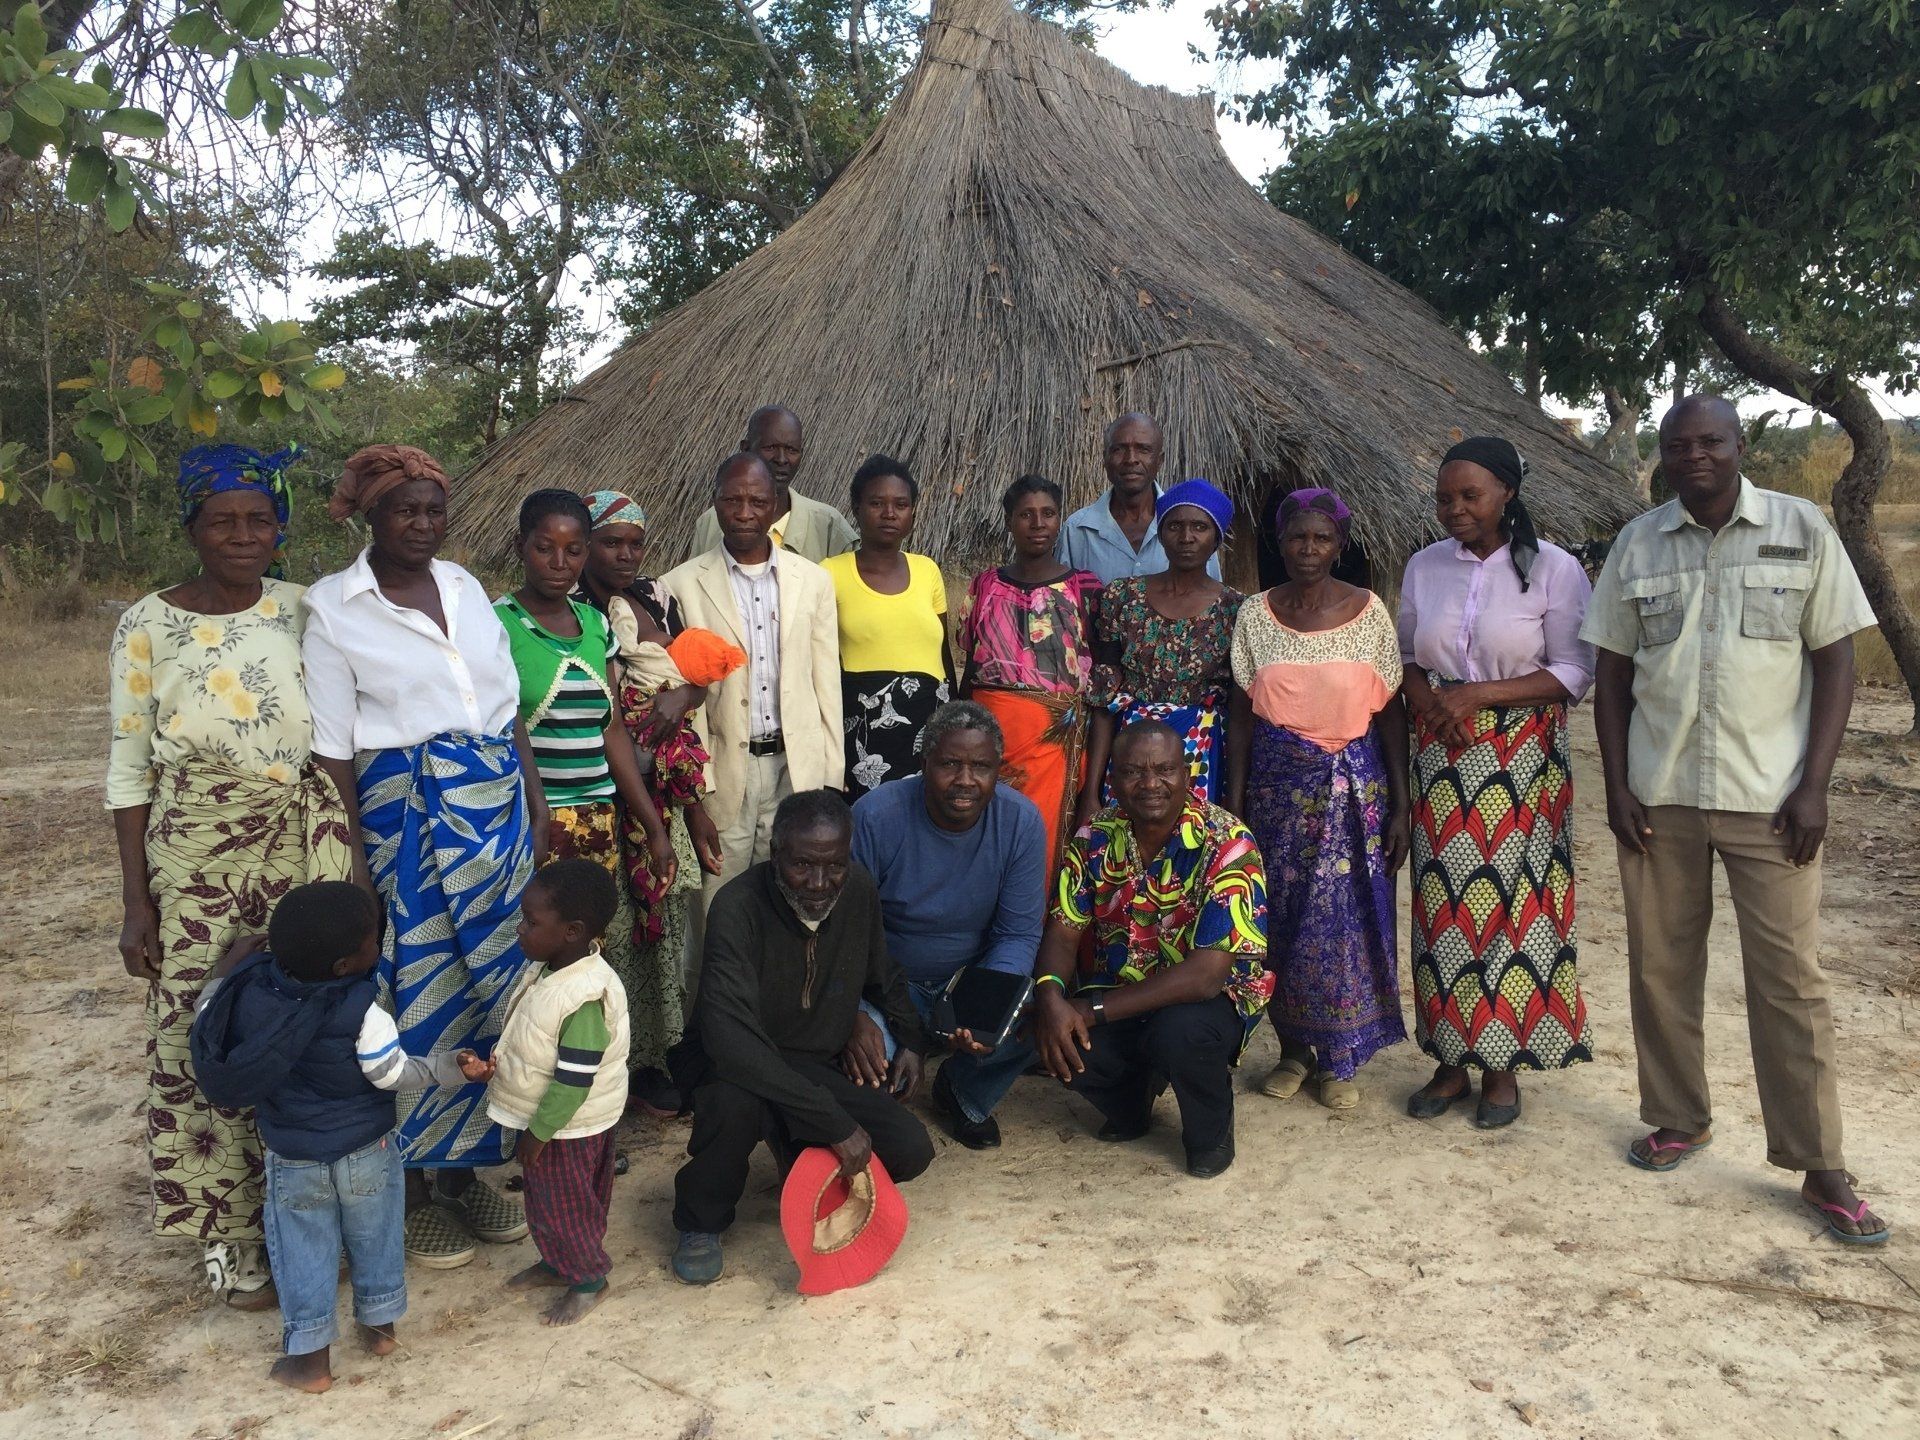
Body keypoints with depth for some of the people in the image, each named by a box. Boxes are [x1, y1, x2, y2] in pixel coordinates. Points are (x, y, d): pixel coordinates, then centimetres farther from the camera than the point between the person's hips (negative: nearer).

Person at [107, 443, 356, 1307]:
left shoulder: (303, 611, 2)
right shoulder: (149, 626, -3)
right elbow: (129, 769, -1)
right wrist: (135, 901, -3)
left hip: (302, 845, 2)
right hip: (196, 855, -2)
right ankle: (227, 1233, 20)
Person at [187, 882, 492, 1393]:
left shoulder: (249, 983, -17)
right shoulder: (361, 1011, -27)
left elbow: (207, 1028, 0)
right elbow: (394, 1073, -18)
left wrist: (222, 974, 11)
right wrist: (453, 1067, -5)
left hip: (291, 1157, 2)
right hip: (366, 1149, -2)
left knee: (303, 1247, 19)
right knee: (374, 1236, 22)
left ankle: (310, 1357, 25)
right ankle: (379, 1325, 38)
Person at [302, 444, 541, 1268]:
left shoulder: (464, 586, 9)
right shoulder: (332, 608, -5)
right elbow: (332, 750, -7)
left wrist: (534, 804, 8)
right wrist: (354, 868, -11)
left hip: (498, 806, 5)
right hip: (406, 817, -5)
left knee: (491, 983, 9)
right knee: (420, 994, 2)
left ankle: (465, 1166, 27)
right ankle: (413, 1190, 20)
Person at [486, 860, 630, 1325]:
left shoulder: (585, 998, -34)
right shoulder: (551, 968, -5)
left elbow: (573, 1081, -28)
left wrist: (539, 1132, -19)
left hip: (568, 1127, -9)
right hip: (545, 1118, 9)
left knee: (563, 1205, 11)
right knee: (546, 1200, 25)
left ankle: (588, 1278, 32)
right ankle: (558, 1262, 46)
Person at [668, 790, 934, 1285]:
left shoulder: (859, 891, -9)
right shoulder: (739, 906, -28)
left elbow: (882, 975, 16)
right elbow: (731, 1040, -38)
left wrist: (910, 1039, 7)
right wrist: (834, 1121, -38)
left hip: (817, 1067, 5)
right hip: (735, 1064, -4)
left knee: (911, 1150, -15)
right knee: (735, 1103, -39)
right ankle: (701, 1221, -7)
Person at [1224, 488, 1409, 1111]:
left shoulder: (1369, 611, -1)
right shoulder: (1256, 615, 2)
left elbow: (1390, 712, 0)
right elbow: (1242, 714, 4)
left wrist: (1400, 804, -4)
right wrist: (1233, 805, 0)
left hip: (1354, 784, -1)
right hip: (1277, 784, 1)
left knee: (1347, 916, 1)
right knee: (1281, 917, 6)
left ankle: (1338, 1059, 18)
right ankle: (1293, 1048, 23)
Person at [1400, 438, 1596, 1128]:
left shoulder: (1553, 569, -5)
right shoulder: (1424, 566, 8)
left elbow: (1574, 672, -8)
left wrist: (1478, 695, -17)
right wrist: (1426, 699, -7)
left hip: (1522, 759, -3)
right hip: (1442, 759, 3)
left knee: (1513, 903, 1)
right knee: (1444, 902, 5)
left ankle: (1502, 1065, 15)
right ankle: (1451, 1059, 17)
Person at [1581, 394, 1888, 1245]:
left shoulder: (1801, 529, -1)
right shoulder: (1638, 542, 4)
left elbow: (1835, 663, -1)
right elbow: (1611, 674, 6)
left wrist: (1813, 786, -9)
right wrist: (1616, 785, -2)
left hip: (1768, 796, -2)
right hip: (1658, 795, 2)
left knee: (1791, 980, 1)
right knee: (1661, 966, 10)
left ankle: (1819, 1166, 12)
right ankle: (1679, 1118, 27)